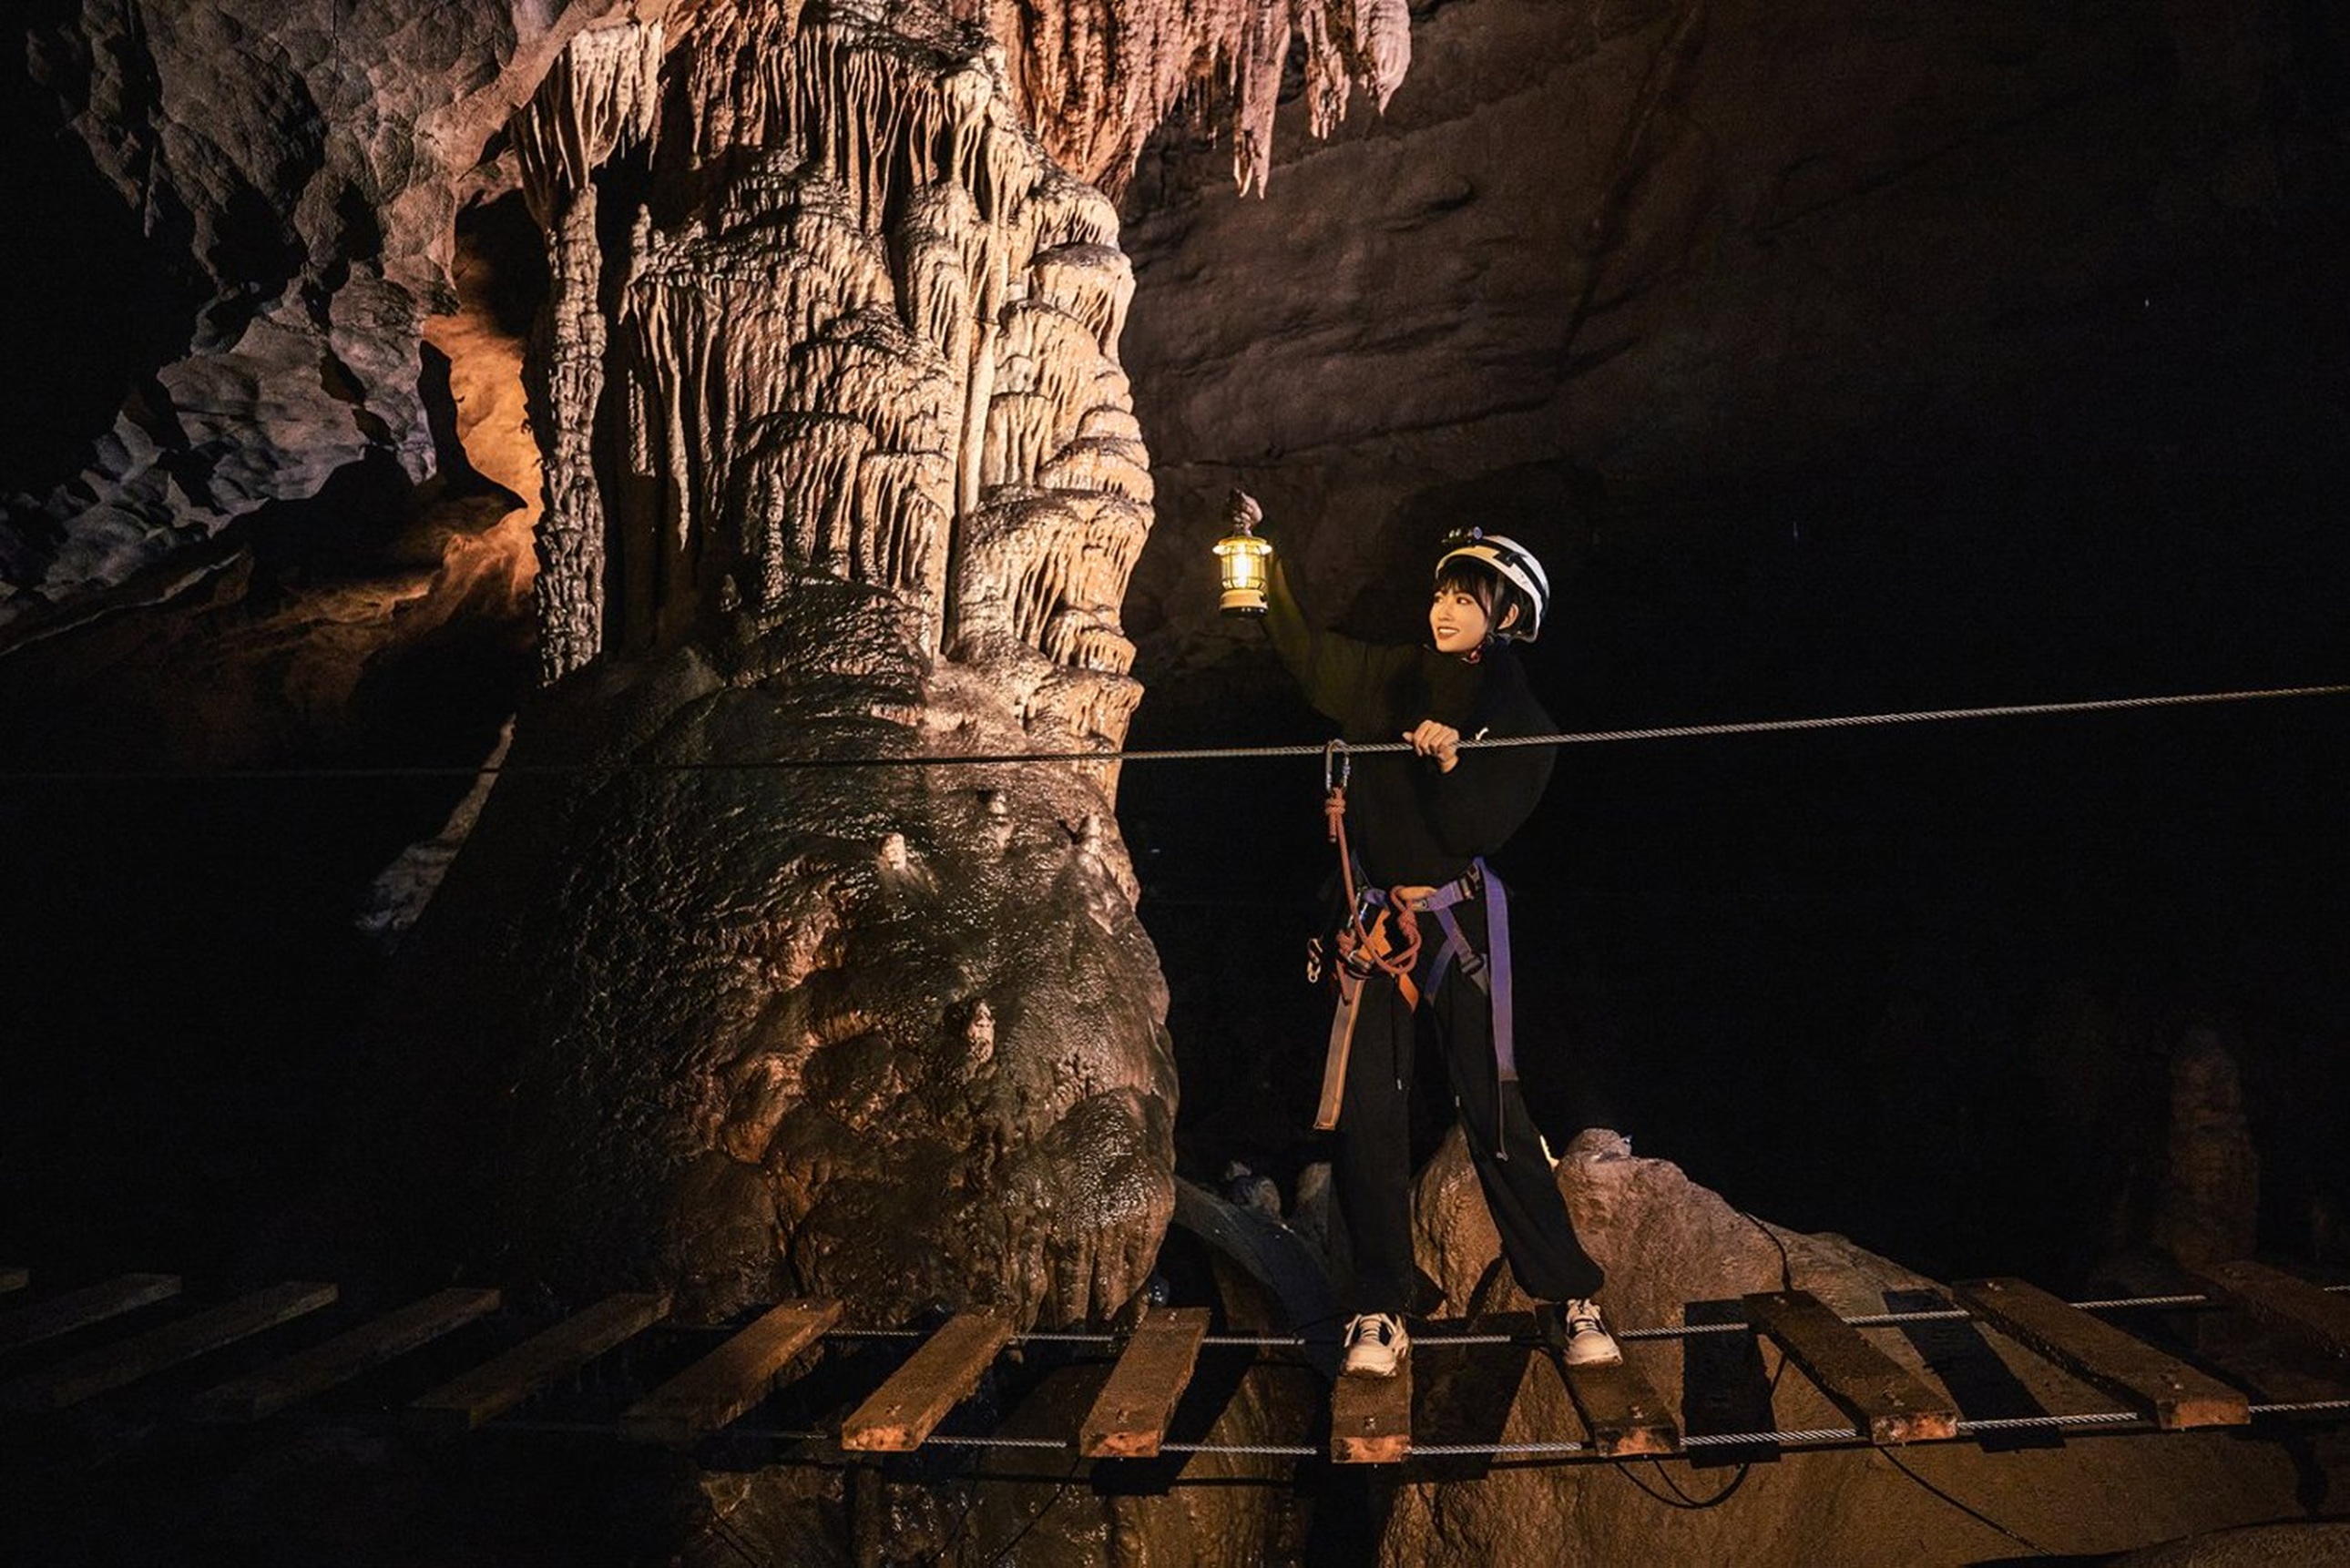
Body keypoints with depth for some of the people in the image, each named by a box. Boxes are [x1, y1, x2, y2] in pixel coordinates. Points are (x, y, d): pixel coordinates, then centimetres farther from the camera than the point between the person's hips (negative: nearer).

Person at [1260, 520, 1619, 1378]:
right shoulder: (1395, 679, 8)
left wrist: (1448, 763, -27)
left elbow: (1475, 832, -11)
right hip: (1375, 917, 3)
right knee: (1367, 1114, -1)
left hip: (1459, 920, -3)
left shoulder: (1522, 725, -2)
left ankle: (1569, 1298, 8)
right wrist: (1266, 564, -5)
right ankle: (1381, 1309, 8)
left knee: (1492, 1108, -6)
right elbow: (1306, 651, 5)